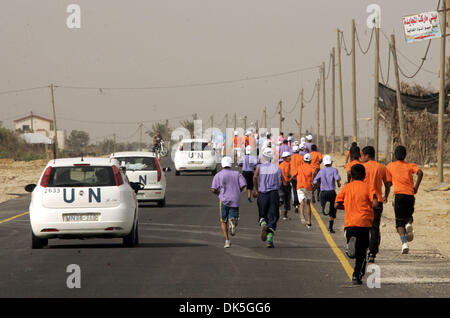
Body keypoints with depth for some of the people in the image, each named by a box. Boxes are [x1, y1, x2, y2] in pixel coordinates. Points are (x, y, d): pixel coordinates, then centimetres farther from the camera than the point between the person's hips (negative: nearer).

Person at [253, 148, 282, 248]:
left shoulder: (259, 167, 2)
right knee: (273, 217, 3)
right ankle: (269, 239, -5)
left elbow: (255, 177, -17)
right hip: (274, 194, 0)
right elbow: (279, 184, 1)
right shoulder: (277, 168, 5)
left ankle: (263, 224, -19)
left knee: (262, 215, 16)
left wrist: (256, 190, -8)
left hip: (262, 194, 0)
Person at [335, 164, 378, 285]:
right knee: (362, 252, 7)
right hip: (365, 222, -1)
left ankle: (351, 243, -19)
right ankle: (357, 275, 0)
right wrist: (368, 208, 11)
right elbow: (375, 203, -10)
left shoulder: (346, 187, 7)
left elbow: (337, 205, 3)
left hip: (350, 222, 1)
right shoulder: (367, 187, 2)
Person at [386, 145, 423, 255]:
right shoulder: (410, 165, 13)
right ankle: (409, 224, -12)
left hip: (398, 194, -2)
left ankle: (404, 243, -21)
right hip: (410, 195, 2)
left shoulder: (391, 165, 12)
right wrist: (416, 187, 0)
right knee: (408, 216, 24)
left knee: (399, 222, 0)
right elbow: (420, 173, -5)